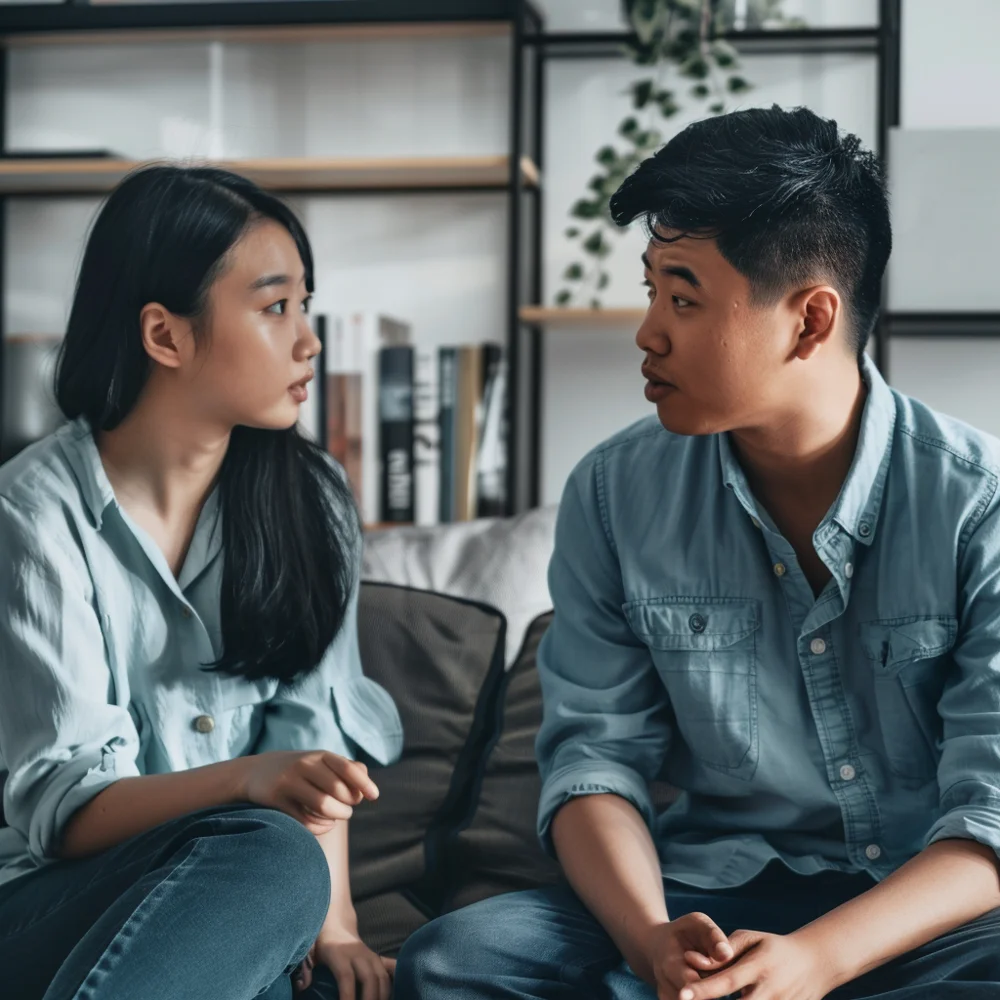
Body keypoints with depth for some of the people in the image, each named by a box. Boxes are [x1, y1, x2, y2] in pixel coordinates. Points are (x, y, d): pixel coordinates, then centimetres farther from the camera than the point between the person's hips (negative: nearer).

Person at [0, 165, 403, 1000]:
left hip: (245, 918, 3)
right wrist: (250, 781, -31)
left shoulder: (310, 499, 6)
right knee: (266, 852, -34)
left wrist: (329, 917, -17)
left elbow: (314, 730, 0)